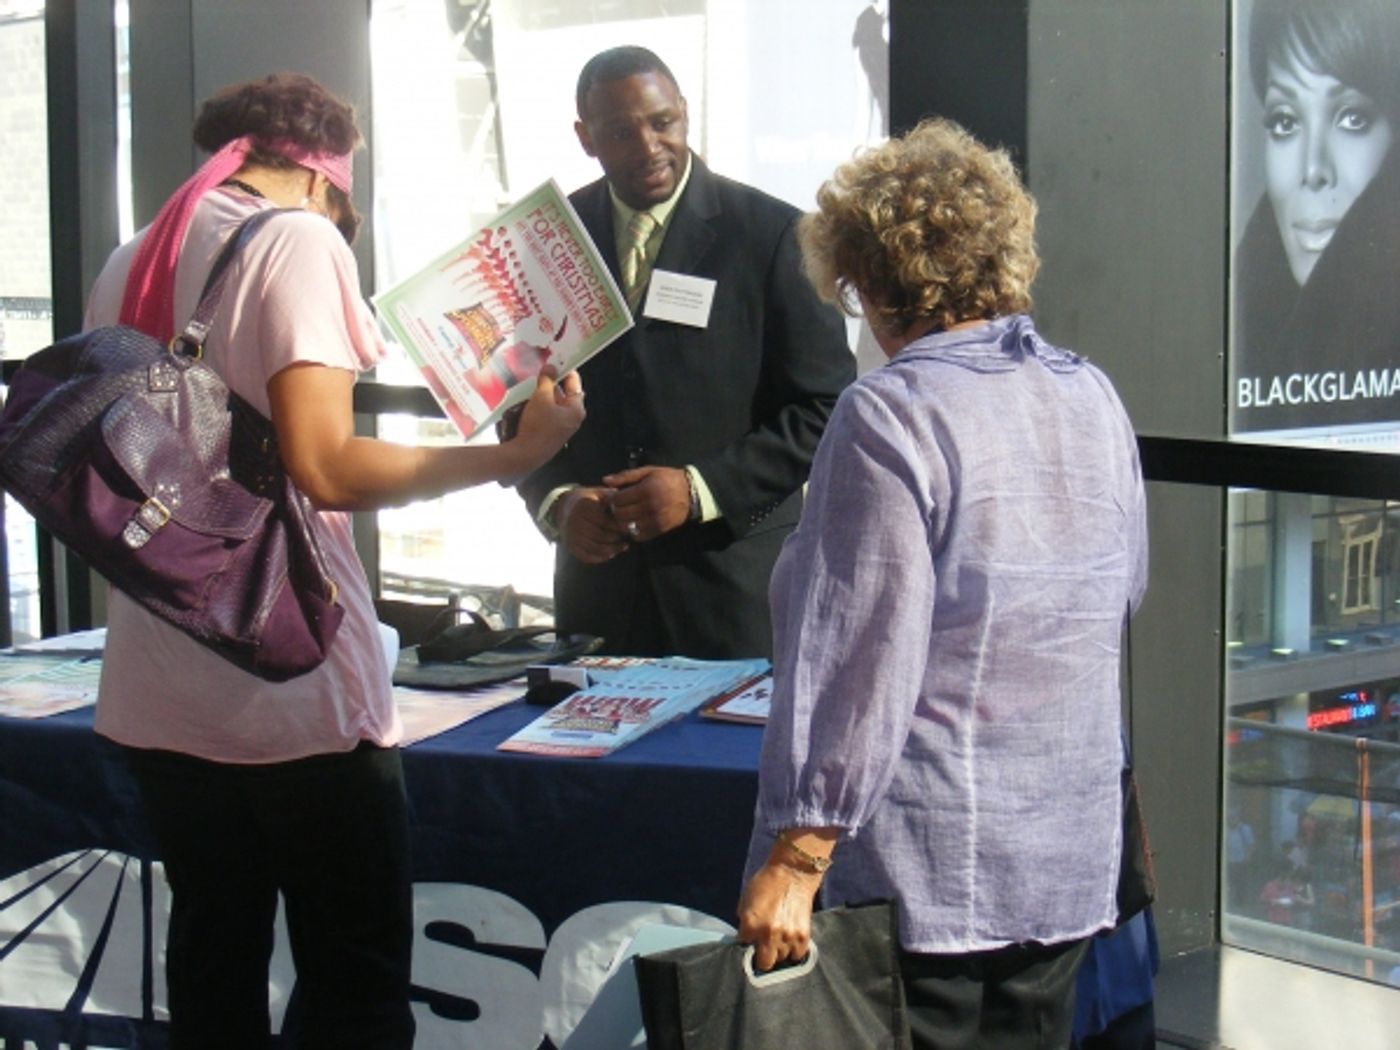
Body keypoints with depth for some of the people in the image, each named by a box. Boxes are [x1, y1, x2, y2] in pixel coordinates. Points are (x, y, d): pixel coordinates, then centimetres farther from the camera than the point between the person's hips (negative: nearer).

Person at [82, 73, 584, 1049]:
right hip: (293, 688, -7)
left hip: (159, 688, 7)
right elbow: (325, 468, -19)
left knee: (213, 968, 15)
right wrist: (505, 456, -14)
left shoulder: (130, 263, 11)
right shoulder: (299, 239, -9)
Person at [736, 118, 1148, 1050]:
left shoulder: (892, 417, -16)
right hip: (1070, 858, 7)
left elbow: (861, 657, -20)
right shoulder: (1094, 398, 6)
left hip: (923, 867, -7)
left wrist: (796, 859, -17)